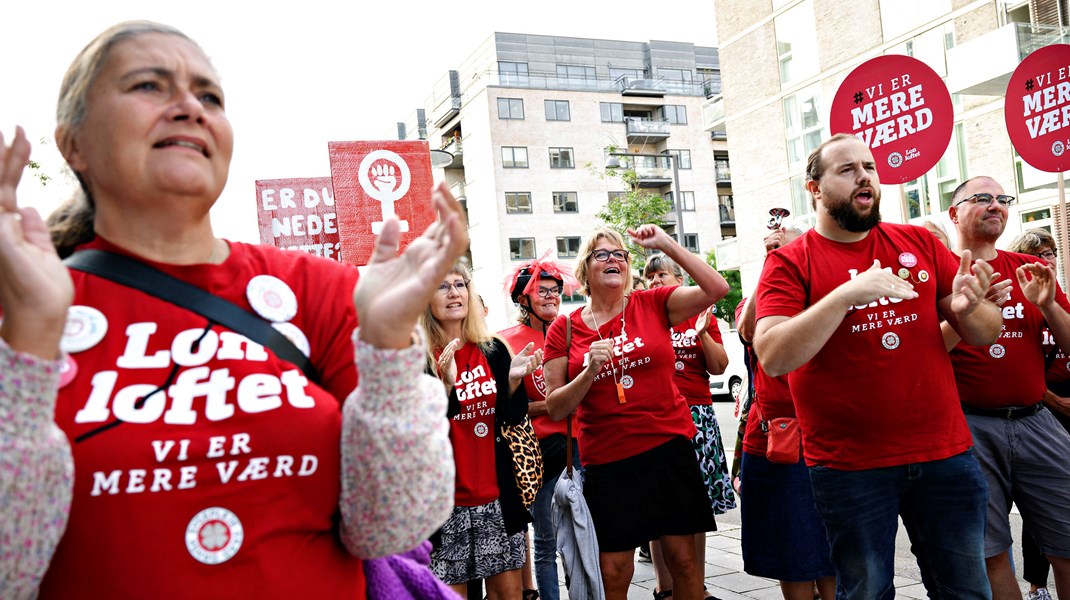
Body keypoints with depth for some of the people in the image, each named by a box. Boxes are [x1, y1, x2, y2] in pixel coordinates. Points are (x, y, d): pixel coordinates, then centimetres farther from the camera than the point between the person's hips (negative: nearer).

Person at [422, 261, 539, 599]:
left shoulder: (493, 349, 4)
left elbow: (513, 418, 4)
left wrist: (514, 380, -13)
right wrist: (446, 386, -28)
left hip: (496, 492, 4)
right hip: (444, 498, -3)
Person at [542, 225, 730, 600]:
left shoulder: (653, 305, 2)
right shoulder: (564, 330, 1)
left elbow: (716, 288, -10)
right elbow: (555, 409, 0)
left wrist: (666, 244, -10)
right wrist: (589, 371, -16)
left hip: (669, 449, 0)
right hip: (607, 463, 0)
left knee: (683, 558, 8)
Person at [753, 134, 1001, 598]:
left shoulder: (921, 244, 7)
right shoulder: (789, 263, -5)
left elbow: (985, 335, 8)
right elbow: (772, 358, -18)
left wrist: (966, 307, -15)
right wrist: (846, 294, -25)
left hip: (944, 454, 4)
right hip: (849, 466, -3)